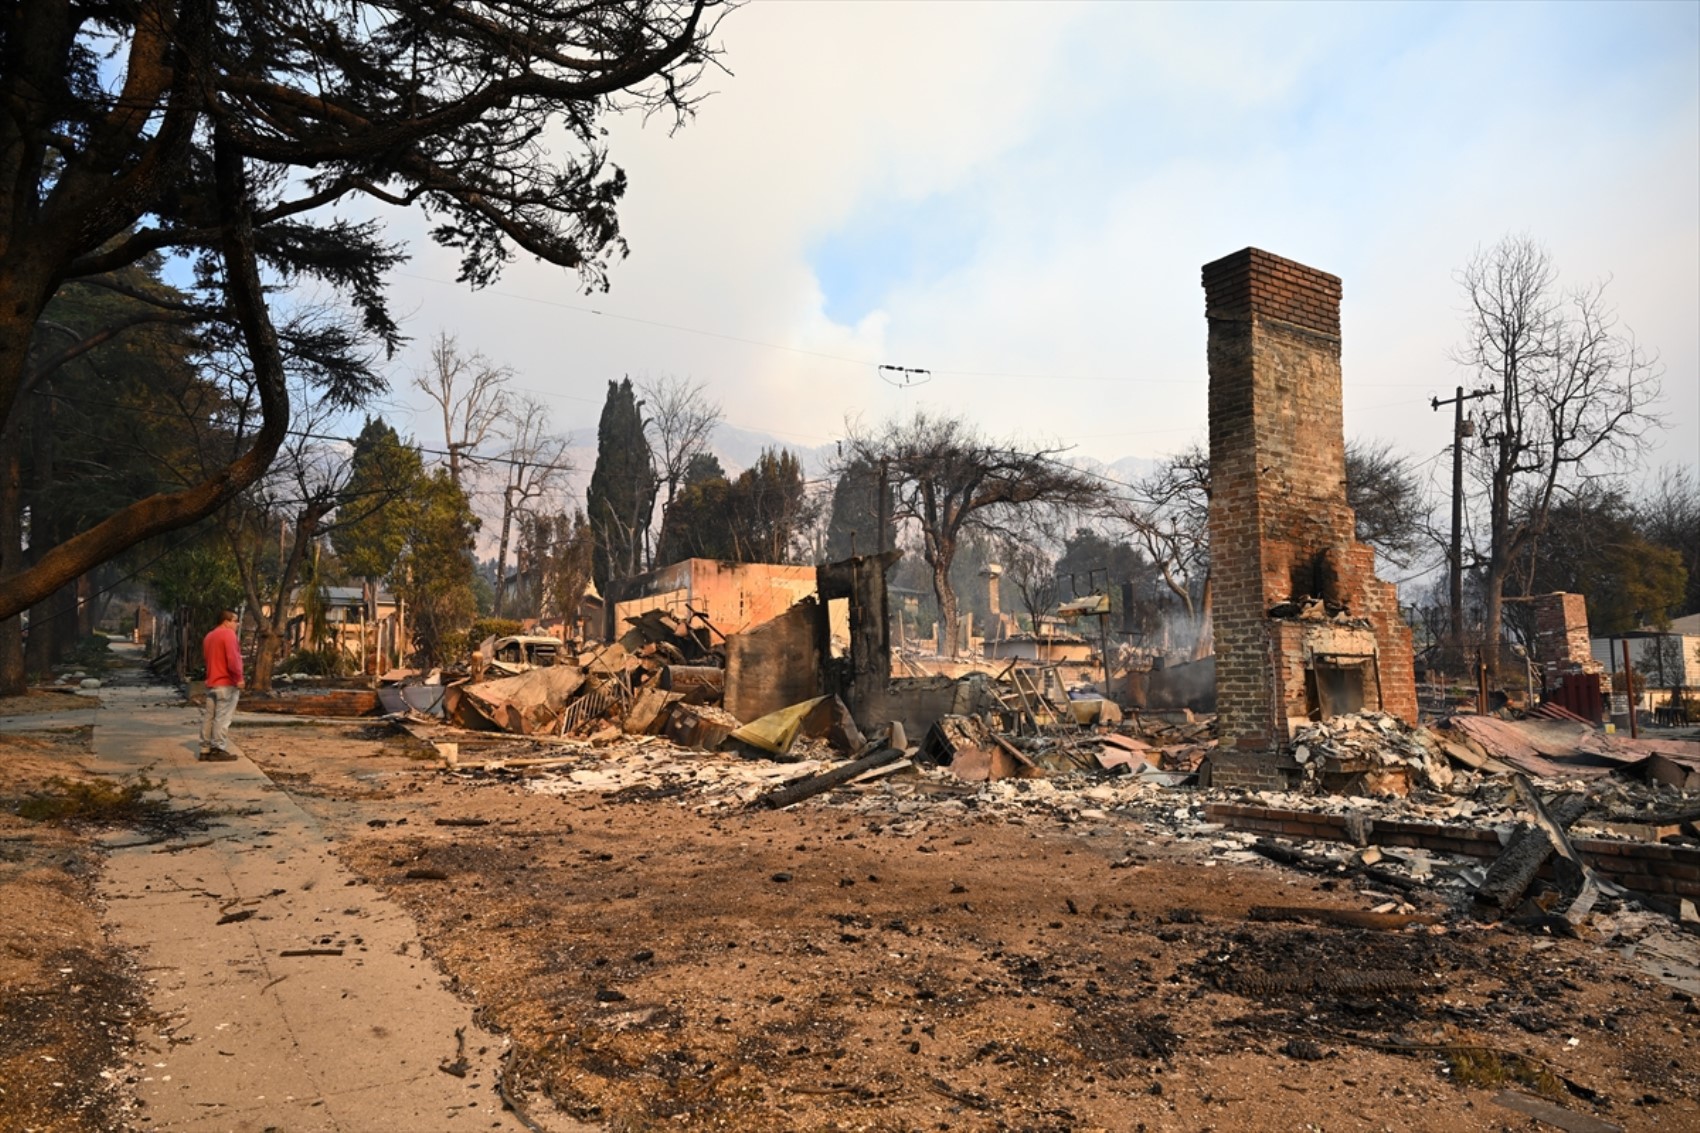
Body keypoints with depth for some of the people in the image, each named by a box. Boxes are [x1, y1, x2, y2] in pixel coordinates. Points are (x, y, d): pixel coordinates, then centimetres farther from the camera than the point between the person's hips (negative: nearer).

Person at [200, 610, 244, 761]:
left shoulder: (209, 636, 17)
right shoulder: (228, 633, -12)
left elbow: (207, 658, 21)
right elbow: (232, 659, -21)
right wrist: (238, 678, -15)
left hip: (211, 682, 9)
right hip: (226, 683, -9)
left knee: (208, 716, 9)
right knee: (222, 718, -7)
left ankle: (205, 750, 11)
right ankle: (218, 750, -7)